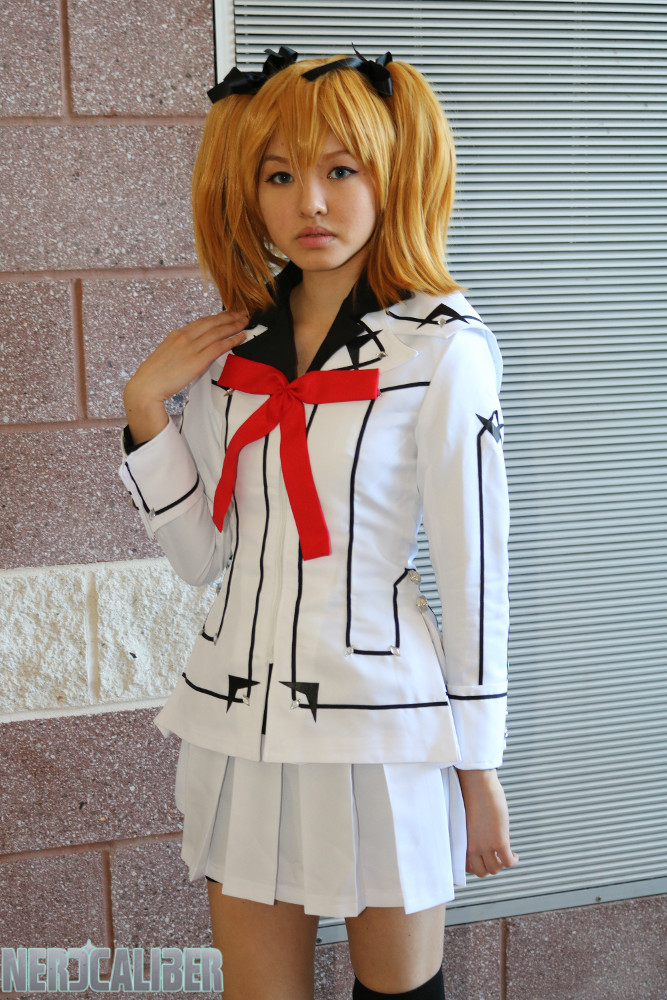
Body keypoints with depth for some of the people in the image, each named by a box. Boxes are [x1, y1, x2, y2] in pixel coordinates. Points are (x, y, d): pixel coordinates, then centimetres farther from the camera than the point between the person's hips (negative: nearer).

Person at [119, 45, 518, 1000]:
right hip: (240, 713, 4)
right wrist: (146, 405, -5)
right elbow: (202, 555, 6)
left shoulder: (441, 349, -10)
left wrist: (479, 769, -3)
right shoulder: (232, 343, 4)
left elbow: (474, 571, -8)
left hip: (380, 713, -4)